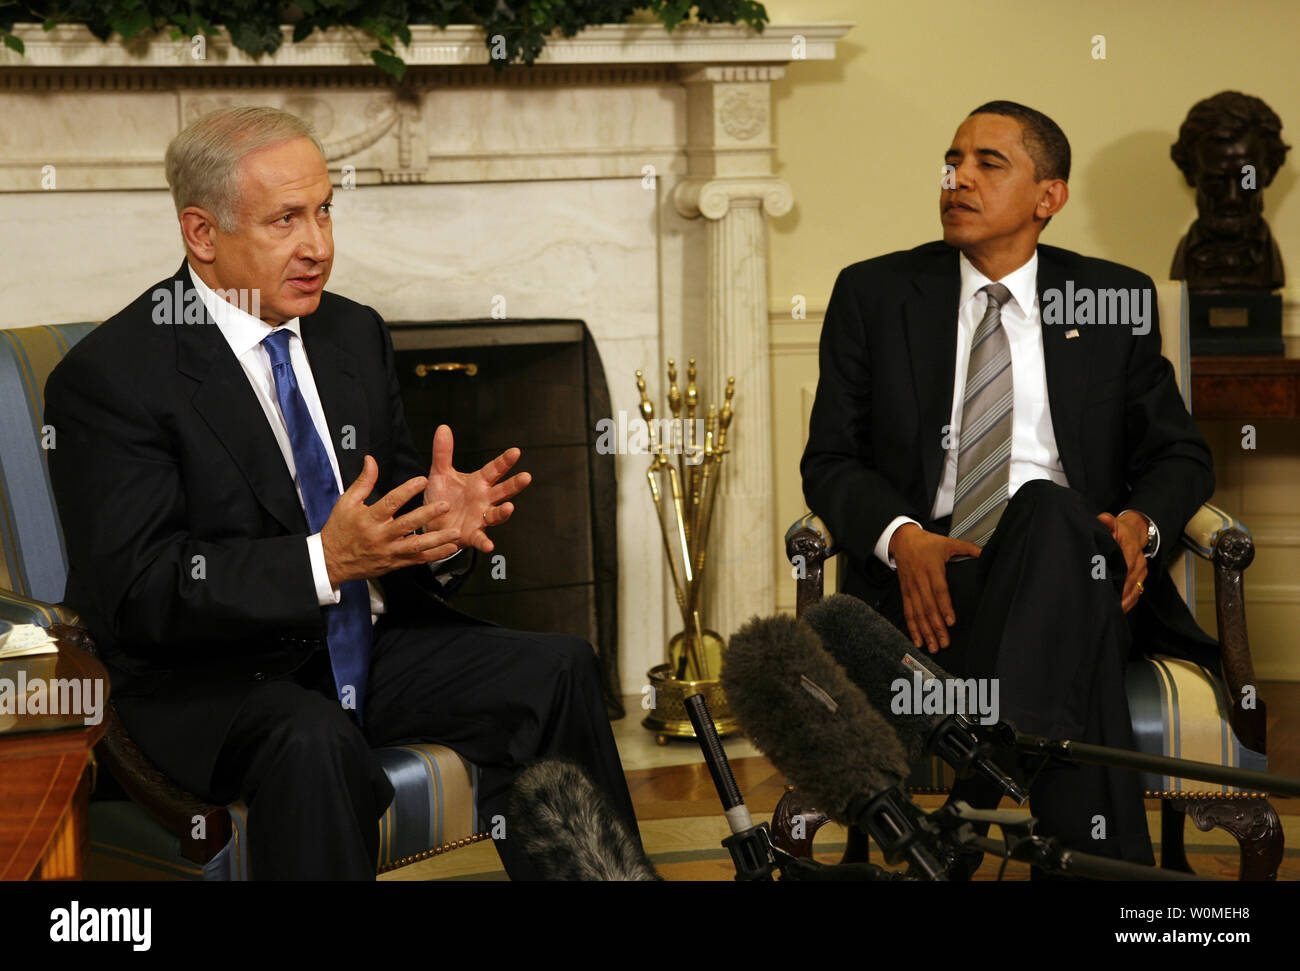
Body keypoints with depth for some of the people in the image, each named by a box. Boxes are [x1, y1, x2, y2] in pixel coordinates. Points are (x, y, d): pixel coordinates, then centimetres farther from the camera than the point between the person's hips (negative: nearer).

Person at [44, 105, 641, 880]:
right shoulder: (110, 375, -12)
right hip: (210, 680, -6)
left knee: (558, 668, -15)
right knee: (313, 743, -37)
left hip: (369, 639, 6)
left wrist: (439, 525, -12)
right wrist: (321, 562, -29)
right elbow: (136, 592, -19)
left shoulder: (357, 334, 10)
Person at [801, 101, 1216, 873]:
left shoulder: (1115, 300, 14)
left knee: (1048, 510, -39)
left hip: (1070, 552, 1)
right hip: (923, 578, 0)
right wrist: (900, 537, -15)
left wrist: (1141, 524, -10)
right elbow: (830, 460, 9)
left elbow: (1180, 455, 16)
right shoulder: (873, 294, 13)